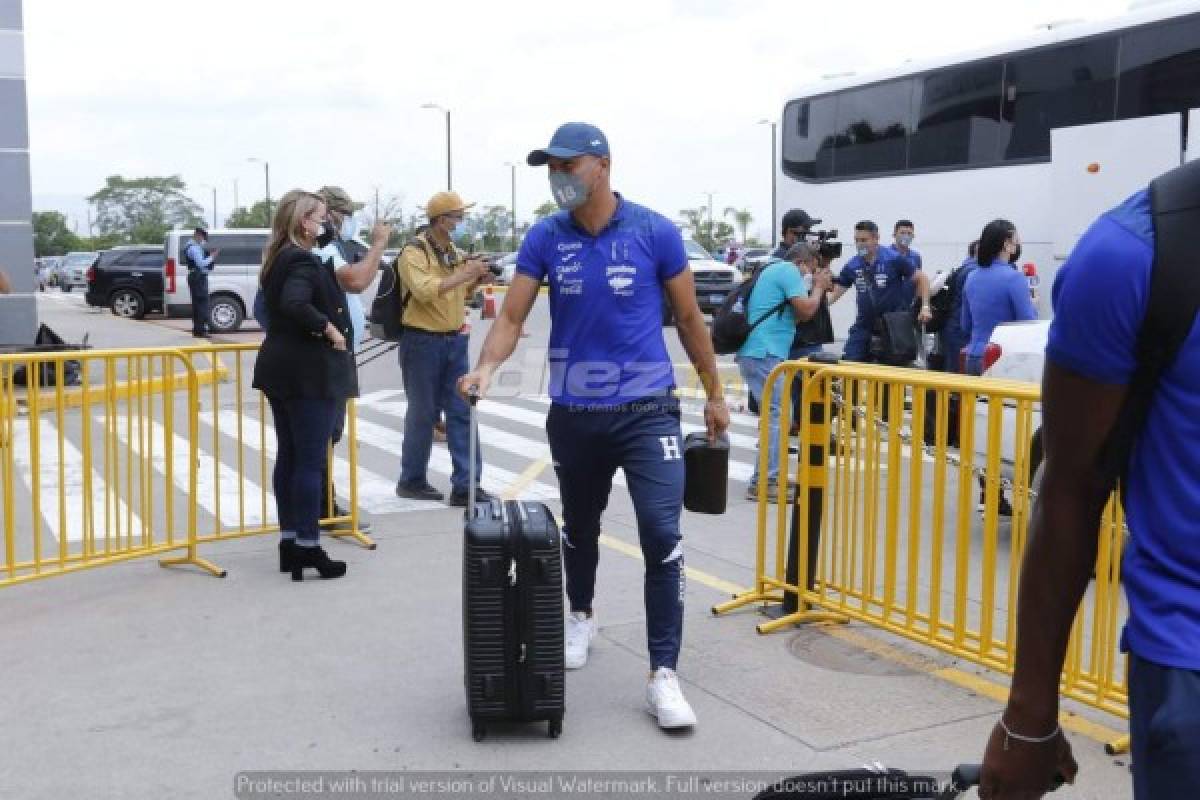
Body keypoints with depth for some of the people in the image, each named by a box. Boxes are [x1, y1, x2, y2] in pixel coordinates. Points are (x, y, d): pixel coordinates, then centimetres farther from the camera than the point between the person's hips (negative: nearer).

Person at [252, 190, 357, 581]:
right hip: (310, 372, -10)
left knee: (289, 456, 12)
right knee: (311, 460, -4)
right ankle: (307, 547, 0)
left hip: (282, 369, 10)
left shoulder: (279, 259, 13)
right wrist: (329, 328, -22)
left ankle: (289, 541, 19)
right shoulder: (303, 261, -17)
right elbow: (295, 304, -34)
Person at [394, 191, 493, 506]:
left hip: (455, 341, 7)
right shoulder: (413, 253, -11)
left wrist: (476, 282, 5)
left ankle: (465, 485, 6)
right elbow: (424, 291, -27)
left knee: (462, 412, 3)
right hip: (422, 341, -7)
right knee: (423, 414, 3)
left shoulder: (455, 253, 12)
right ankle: (412, 480, 19)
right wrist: (463, 273, -25)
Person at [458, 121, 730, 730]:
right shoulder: (544, 238, -1)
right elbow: (511, 317, -4)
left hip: (647, 410, -2)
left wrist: (714, 394, 8)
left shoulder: (655, 232, -5)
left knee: (661, 536, -11)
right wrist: (486, 367, -24)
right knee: (579, 527, 20)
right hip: (573, 414, 3)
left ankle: (663, 676, -4)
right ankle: (581, 617, 47)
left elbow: (689, 318, 4)